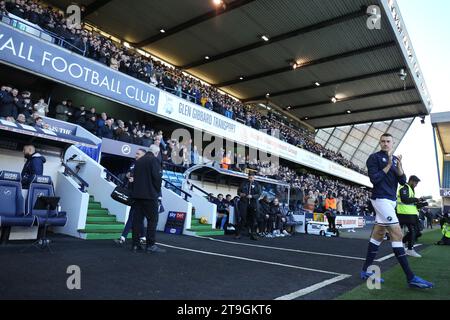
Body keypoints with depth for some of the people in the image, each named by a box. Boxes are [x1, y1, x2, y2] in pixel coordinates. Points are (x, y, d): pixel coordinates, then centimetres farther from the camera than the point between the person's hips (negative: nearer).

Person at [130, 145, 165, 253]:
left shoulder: (139, 161, 15)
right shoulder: (154, 160, -6)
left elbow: (135, 177, 15)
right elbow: (157, 177, -15)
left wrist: (137, 191, 16)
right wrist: (157, 191, -2)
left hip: (137, 194, 7)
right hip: (150, 194, -7)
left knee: (137, 219, 7)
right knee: (152, 219, -2)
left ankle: (135, 244, 9)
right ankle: (151, 245, -3)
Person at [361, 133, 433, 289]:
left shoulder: (395, 159, 15)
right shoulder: (374, 157, -4)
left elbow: (402, 181, 7)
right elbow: (374, 178, -14)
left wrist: (399, 165, -7)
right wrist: (388, 165, -13)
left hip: (391, 200, 8)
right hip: (381, 199, -8)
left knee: (378, 234, 8)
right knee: (397, 233, -12)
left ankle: (366, 270, 16)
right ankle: (410, 277, -8)